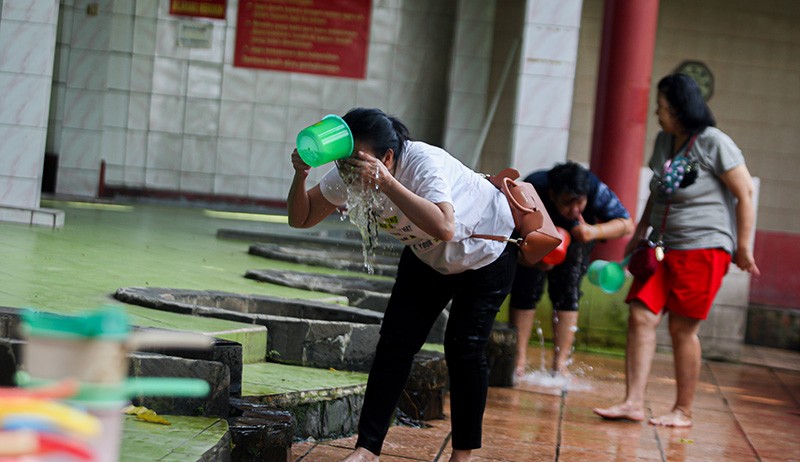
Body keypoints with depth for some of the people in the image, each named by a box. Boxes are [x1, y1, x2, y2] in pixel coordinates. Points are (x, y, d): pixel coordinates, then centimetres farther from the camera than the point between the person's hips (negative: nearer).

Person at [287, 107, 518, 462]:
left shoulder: (424, 164, -39)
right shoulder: (349, 174, -19)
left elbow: (444, 228, -56)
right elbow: (301, 219, -15)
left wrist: (387, 184, -57)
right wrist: (300, 175, -34)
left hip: (487, 250, -6)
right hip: (427, 257, 6)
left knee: (463, 347, -12)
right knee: (395, 342, -5)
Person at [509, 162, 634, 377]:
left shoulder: (596, 190, -35)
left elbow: (627, 224, -30)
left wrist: (595, 231, -49)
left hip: (577, 237, 1)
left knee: (567, 294, -8)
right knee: (526, 290, -9)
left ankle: (560, 365, -5)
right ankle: (519, 360, 0)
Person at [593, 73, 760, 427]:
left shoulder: (713, 143, -11)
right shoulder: (664, 141, 12)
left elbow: (745, 193, -10)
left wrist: (743, 246, -10)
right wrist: (639, 234, 21)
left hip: (703, 249, -7)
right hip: (663, 247, 7)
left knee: (682, 329, -3)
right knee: (641, 317, -5)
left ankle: (683, 412, 9)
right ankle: (633, 403, -5)